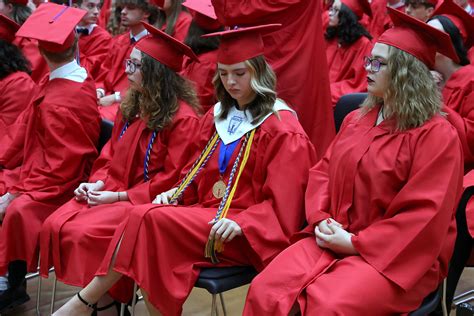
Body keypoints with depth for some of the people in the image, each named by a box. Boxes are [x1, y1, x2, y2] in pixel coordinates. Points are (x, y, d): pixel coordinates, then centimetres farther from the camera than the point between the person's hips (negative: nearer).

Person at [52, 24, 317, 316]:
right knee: (143, 218, -24)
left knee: (150, 219, -26)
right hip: (207, 212, 7)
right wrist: (176, 193, 1)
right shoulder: (217, 117, 14)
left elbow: (282, 204, -12)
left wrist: (240, 223, -26)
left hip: (247, 235, -7)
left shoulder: (282, 129, -9)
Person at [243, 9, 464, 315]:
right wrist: (321, 220, -6)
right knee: (265, 291, -17)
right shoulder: (356, 119, 12)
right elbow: (322, 171, 15)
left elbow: (426, 215, -15)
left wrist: (355, 243, -16)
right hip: (333, 238, 6)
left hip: (399, 256, -5)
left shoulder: (436, 135, -10)